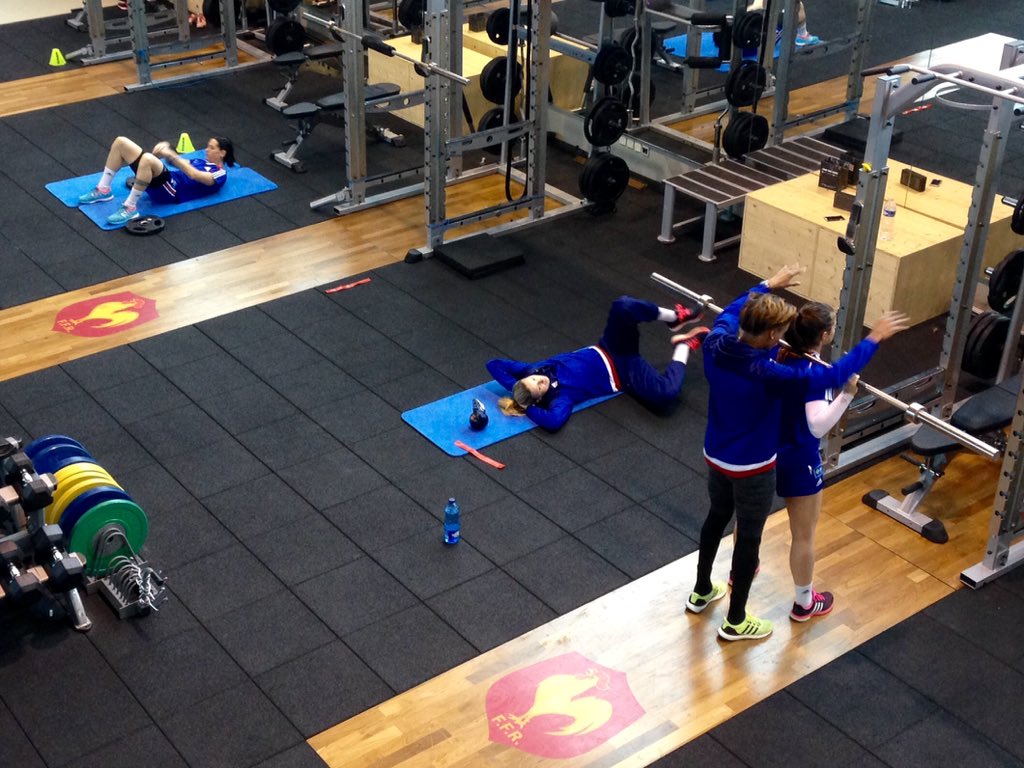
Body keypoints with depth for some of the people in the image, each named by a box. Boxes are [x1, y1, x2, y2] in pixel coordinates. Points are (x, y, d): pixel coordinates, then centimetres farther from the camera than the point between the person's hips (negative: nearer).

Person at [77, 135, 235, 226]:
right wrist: (165, 148, 0)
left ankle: (130, 208, -34)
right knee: (120, 142, -1)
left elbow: (193, 174, -16)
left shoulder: (220, 175, 1)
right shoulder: (203, 161, 31)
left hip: (172, 191, -9)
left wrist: (171, 154, -19)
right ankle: (103, 190, 1)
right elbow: (180, 164, 21)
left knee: (148, 159, -42)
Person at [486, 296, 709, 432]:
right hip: (621, 374, -5)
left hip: (605, 351, 5)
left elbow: (494, 364, -4)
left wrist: (515, 387, -19)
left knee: (623, 307, -26)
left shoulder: (530, 371, -10)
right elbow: (553, 422, -49)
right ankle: (684, 345, -1)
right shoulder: (559, 399, -27)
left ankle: (675, 317, -3)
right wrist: (527, 408, -35)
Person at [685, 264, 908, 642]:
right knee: (749, 538, 12)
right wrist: (875, 338, -19)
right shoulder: (767, 374, -35)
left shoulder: (715, 344, -15)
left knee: (717, 517, 28)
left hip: (715, 456, 7)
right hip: (752, 469, -7)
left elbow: (732, 310, 9)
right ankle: (735, 622, 28)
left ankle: (701, 592, 47)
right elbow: (832, 375, -29)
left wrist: (770, 284, 23)